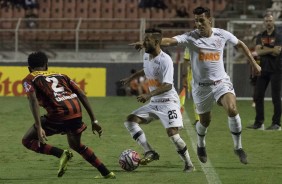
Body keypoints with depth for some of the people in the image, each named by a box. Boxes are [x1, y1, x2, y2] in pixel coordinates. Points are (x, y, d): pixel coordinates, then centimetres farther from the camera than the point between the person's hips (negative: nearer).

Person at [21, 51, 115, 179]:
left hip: (58, 114, -6)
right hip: (76, 111, 6)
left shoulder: (29, 79, 14)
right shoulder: (60, 76, 29)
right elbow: (82, 95, 21)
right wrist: (94, 120, 23)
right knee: (75, 144, 33)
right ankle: (106, 173, 30)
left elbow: (33, 101, -7)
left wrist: (39, 128, -14)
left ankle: (61, 154, -9)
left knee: (27, 140, 10)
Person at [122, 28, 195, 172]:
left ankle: (188, 164, 0)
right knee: (130, 121, -3)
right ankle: (150, 152, -6)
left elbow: (167, 85, -29)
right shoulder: (146, 56, 5)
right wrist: (131, 78, 32)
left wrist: (149, 95, -39)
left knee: (172, 133, -19)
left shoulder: (165, 60, -21)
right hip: (154, 102, 9)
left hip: (168, 102, -9)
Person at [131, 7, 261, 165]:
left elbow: (240, 44, 14)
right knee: (205, 121, 12)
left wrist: (254, 63, 17)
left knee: (232, 109, -23)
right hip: (201, 86, 0)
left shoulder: (222, 35, -5)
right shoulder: (191, 37, -13)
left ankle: (238, 147, -7)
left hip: (221, 82, 0)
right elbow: (170, 41, -28)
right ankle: (201, 146, 46)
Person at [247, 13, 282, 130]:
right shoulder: (261, 36, 12)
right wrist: (271, 50, -13)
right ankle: (259, 123, 12)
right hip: (264, 69, 6)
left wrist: (264, 48, -5)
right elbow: (258, 51, -2)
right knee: (258, 96, 5)